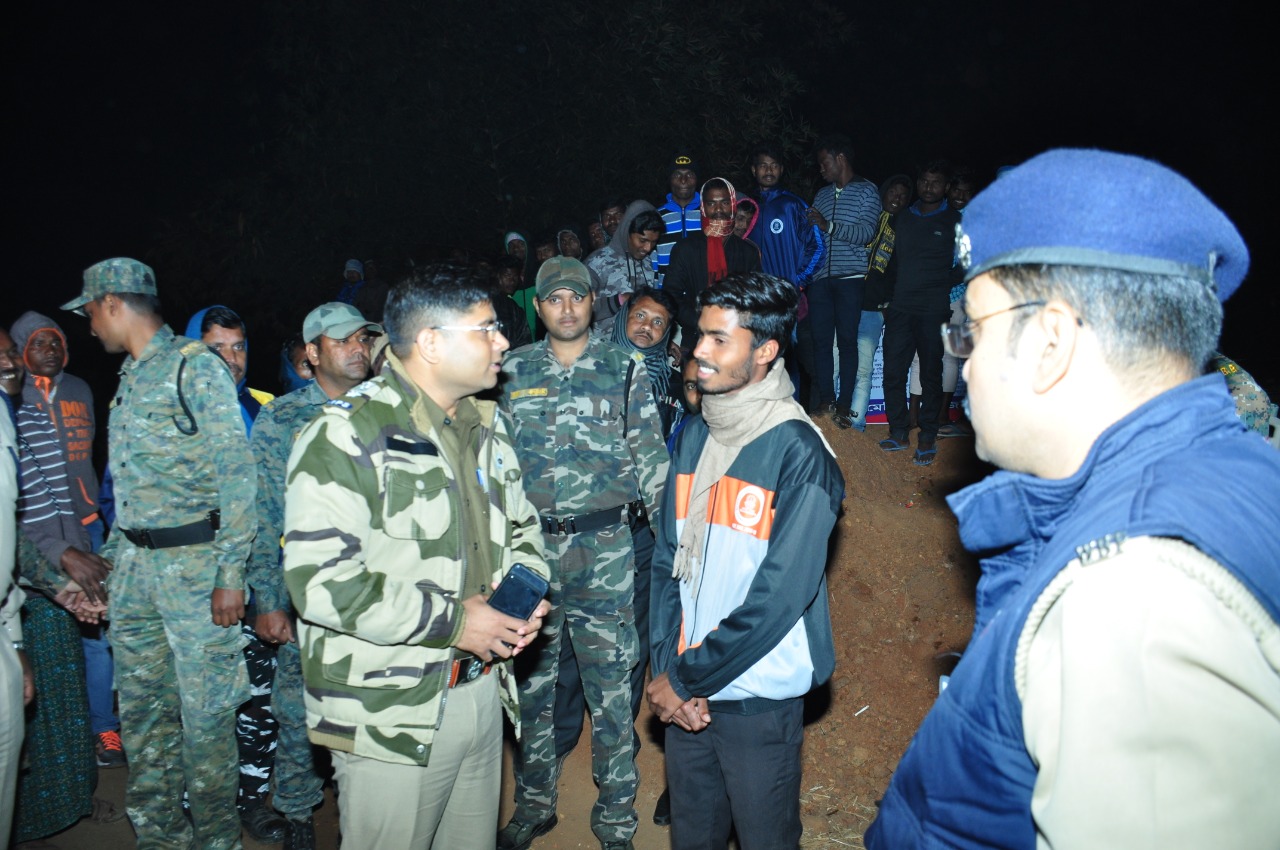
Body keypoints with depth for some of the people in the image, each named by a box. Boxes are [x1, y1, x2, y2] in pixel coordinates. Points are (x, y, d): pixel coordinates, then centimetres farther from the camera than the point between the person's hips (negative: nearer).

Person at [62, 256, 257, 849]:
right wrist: (111, 556, 16)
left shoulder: (196, 366, -8)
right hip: (134, 563, 8)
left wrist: (231, 572, -17)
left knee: (204, 711, -1)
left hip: (193, 561, -8)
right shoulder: (130, 377, 16)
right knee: (141, 708, 14)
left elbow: (235, 471, -13)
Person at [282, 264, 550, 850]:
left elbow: (520, 525, 22)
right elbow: (319, 581, -24)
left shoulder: (488, 426, 9)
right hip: (391, 719, -7)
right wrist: (451, 621, -20)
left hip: (483, 689, 7)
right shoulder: (347, 435, -16)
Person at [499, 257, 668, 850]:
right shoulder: (512, 371, 6)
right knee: (531, 679, 14)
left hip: (605, 549, -2)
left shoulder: (625, 370, 1)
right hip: (531, 547, 2)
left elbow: (650, 457, 1)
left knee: (611, 684, 5)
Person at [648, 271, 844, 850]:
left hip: (759, 699, -5)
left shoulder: (799, 454, -17)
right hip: (685, 694, 5)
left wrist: (684, 677, -15)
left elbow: (778, 596, -20)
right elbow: (668, 560, 4)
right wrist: (668, 668, -6)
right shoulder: (694, 436, 2)